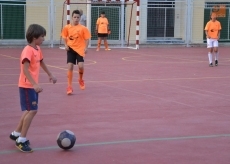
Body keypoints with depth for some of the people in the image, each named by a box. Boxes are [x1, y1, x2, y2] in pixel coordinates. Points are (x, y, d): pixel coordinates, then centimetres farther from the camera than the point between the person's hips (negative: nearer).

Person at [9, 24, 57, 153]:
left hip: (33, 86, 9)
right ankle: (21, 140, -3)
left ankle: (16, 133, 30)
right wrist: (34, 84, -37)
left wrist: (50, 75, 34)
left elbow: (41, 62, 27)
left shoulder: (38, 49, 7)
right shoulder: (28, 50, -20)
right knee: (32, 111, -11)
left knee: (29, 110, 16)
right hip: (27, 86, -9)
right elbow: (25, 69, -29)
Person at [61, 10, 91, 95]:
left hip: (80, 49, -1)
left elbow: (86, 38, -1)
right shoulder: (67, 27, -2)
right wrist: (66, 45, -4)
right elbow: (64, 37, 11)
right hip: (71, 49, 1)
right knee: (70, 67, -4)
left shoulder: (83, 28, -7)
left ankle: (81, 79, 19)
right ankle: (69, 86, 4)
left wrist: (86, 48, -12)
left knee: (81, 66, -14)